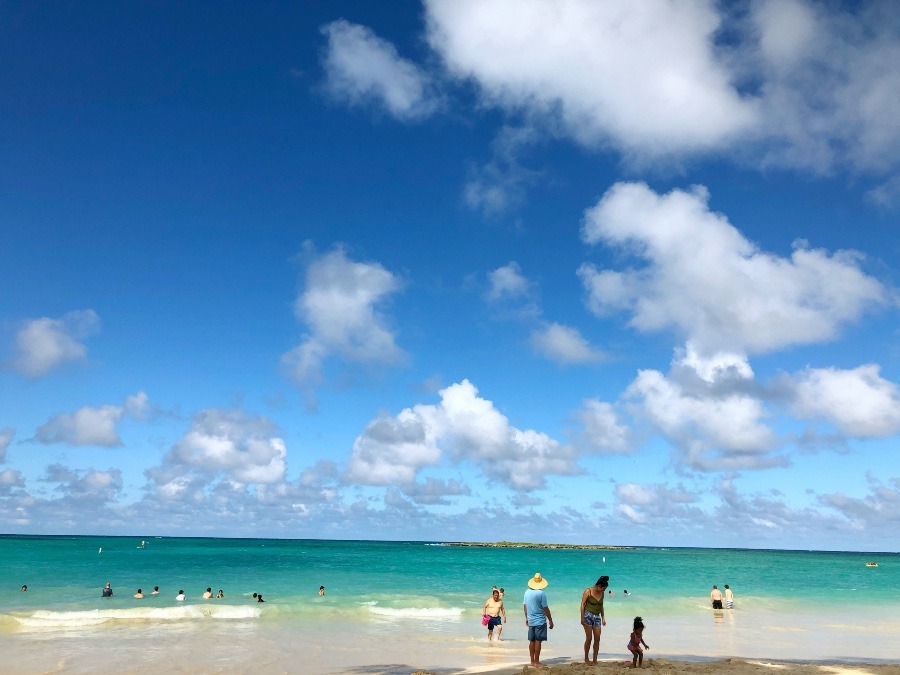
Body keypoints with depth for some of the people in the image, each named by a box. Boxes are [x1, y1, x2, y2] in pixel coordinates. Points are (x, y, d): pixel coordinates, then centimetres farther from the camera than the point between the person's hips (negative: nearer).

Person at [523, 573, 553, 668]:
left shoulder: (527, 592, 3)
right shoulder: (541, 593, -17)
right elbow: (545, 608, -14)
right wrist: (550, 621, -5)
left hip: (530, 621, 6)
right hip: (540, 621, -6)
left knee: (532, 641, 13)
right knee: (538, 641, -1)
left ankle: (532, 661, 20)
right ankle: (536, 662, 2)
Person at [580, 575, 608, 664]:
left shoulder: (601, 593, 8)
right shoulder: (588, 591, -8)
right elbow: (582, 604, -8)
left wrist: (603, 617, 16)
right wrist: (582, 617, -12)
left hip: (597, 617, 6)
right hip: (588, 615, -6)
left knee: (597, 639, 1)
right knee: (589, 638, -3)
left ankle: (595, 659, 9)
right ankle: (586, 658, 9)